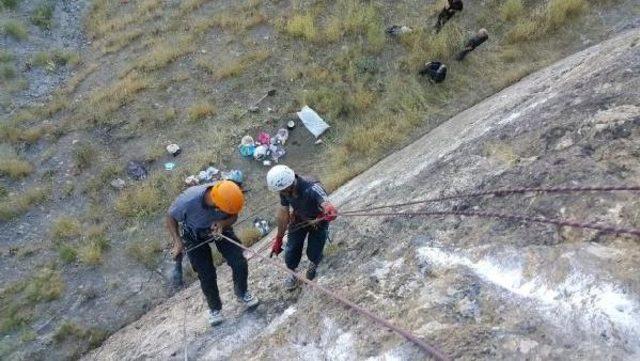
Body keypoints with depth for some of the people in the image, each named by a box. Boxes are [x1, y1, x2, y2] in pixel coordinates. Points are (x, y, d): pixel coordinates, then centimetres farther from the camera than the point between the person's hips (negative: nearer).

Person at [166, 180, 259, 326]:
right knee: (206, 275, -2)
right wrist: (177, 241, -29)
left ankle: (242, 293, 25)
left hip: (220, 228, 2)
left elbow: (234, 216, -12)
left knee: (239, 263, -6)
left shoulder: (227, 196, -33)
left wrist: (223, 223, -33)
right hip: (195, 236, -2)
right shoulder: (188, 200, -40)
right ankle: (215, 308, 26)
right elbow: (170, 217, -18)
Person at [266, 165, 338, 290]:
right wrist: (278, 238, -4)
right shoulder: (284, 189, -26)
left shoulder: (312, 188, -43)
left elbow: (327, 205, -58)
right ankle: (292, 273, 33)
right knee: (291, 251, 0)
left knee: (313, 253, 0)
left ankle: (313, 263, 40)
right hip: (299, 220, 4)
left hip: (318, 221, -3)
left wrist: (330, 211, -80)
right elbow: (283, 213, -12)